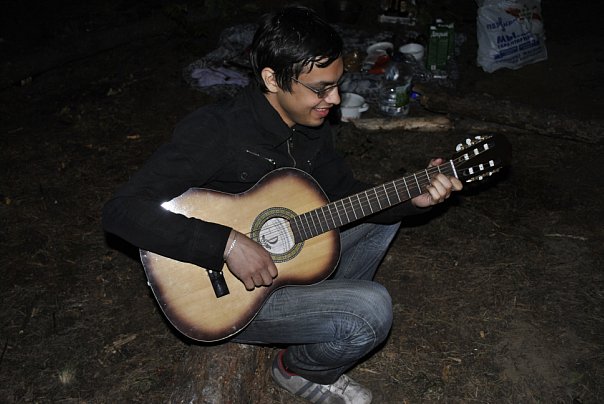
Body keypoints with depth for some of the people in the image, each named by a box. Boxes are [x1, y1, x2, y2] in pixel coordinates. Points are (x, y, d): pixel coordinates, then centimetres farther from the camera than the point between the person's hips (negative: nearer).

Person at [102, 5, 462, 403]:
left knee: (383, 216, 12)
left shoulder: (311, 123, -3)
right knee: (372, 309, -24)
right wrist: (228, 243, -39)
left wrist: (414, 198, -9)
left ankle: (329, 312, 16)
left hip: (288, 257, 8)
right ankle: (303, 370, 7)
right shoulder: (214, 130, -27)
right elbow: (122, 209, -32)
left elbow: (344, 191, 7)